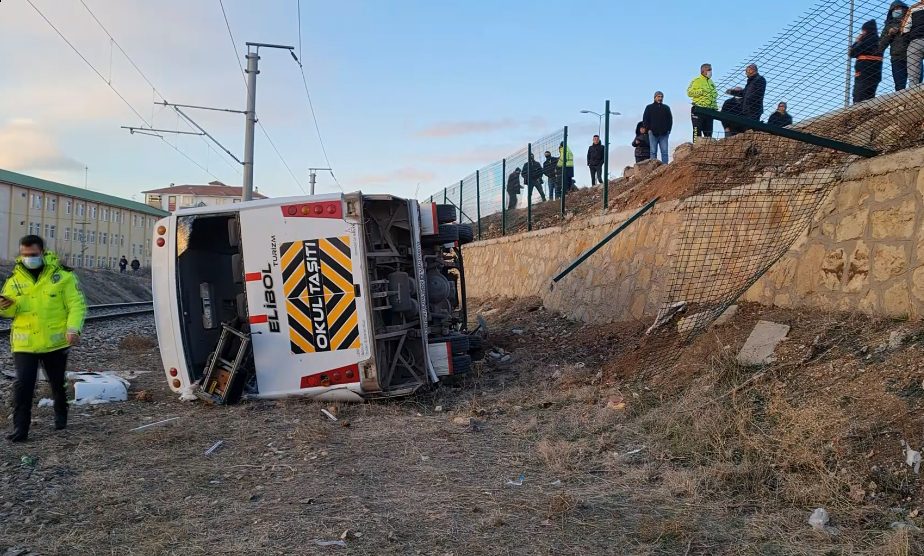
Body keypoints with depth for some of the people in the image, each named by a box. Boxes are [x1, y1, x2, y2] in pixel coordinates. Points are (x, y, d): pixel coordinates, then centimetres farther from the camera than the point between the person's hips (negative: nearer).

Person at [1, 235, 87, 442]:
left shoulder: (62, 275, -7)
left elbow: (77, 304, -7)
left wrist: (73, 328, -22)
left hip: (55, 342, -1)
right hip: (24, 344, 1)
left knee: (57, 383, 16)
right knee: (22, 385, -6)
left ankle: (61, 415, 40)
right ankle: (20, 428, 3)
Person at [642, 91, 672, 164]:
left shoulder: (666, 108, 14)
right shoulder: (649, 107, 8)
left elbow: (670, 119, 16)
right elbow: (645, 119, 6)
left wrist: (668, 130, 4)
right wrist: (649, 129, -5)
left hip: (664, 134, 2)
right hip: (653, 133, -2)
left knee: (664, 152, -2)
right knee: (653, 152, -2)